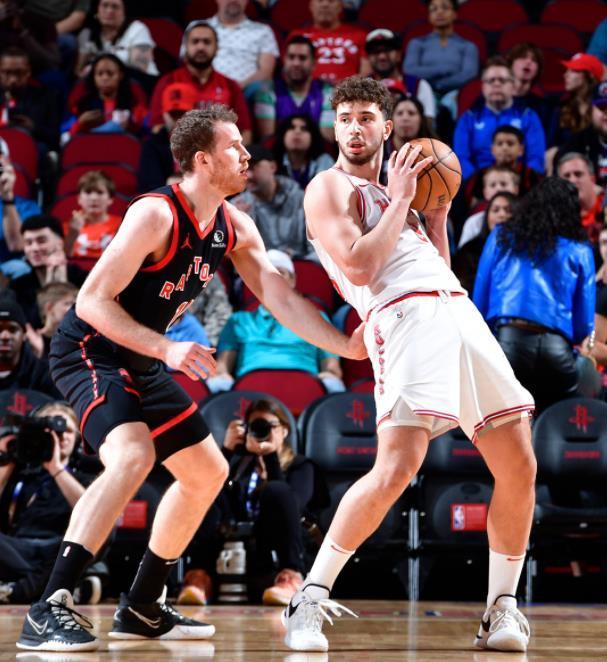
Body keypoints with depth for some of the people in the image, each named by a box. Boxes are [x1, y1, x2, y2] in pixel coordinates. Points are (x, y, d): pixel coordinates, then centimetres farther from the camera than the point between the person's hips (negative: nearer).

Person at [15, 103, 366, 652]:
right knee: (132, 456, -33)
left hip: (142, 363, 10)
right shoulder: (156, 215, -23)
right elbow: (93, 300, -25)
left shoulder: (235, 228, 2)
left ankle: (142, 608, 24)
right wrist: (166, 348, -32)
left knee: (208, 472, 14)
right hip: (88, 352, -10)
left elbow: (283, 300, 6)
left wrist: (349, 347, -3)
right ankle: (49, 612, -35)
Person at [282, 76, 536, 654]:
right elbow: (358, 266, -9)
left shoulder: (395, 191, 29)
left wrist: (439, 210, 18)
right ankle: (310, 600, -12)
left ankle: (502, 609, 11)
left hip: (459, 313, 8)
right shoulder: (330, 188, 6)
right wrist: (400, 199, -1)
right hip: (405, 321, -8)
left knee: (519, 468, 1)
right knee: (396, 470, -23)